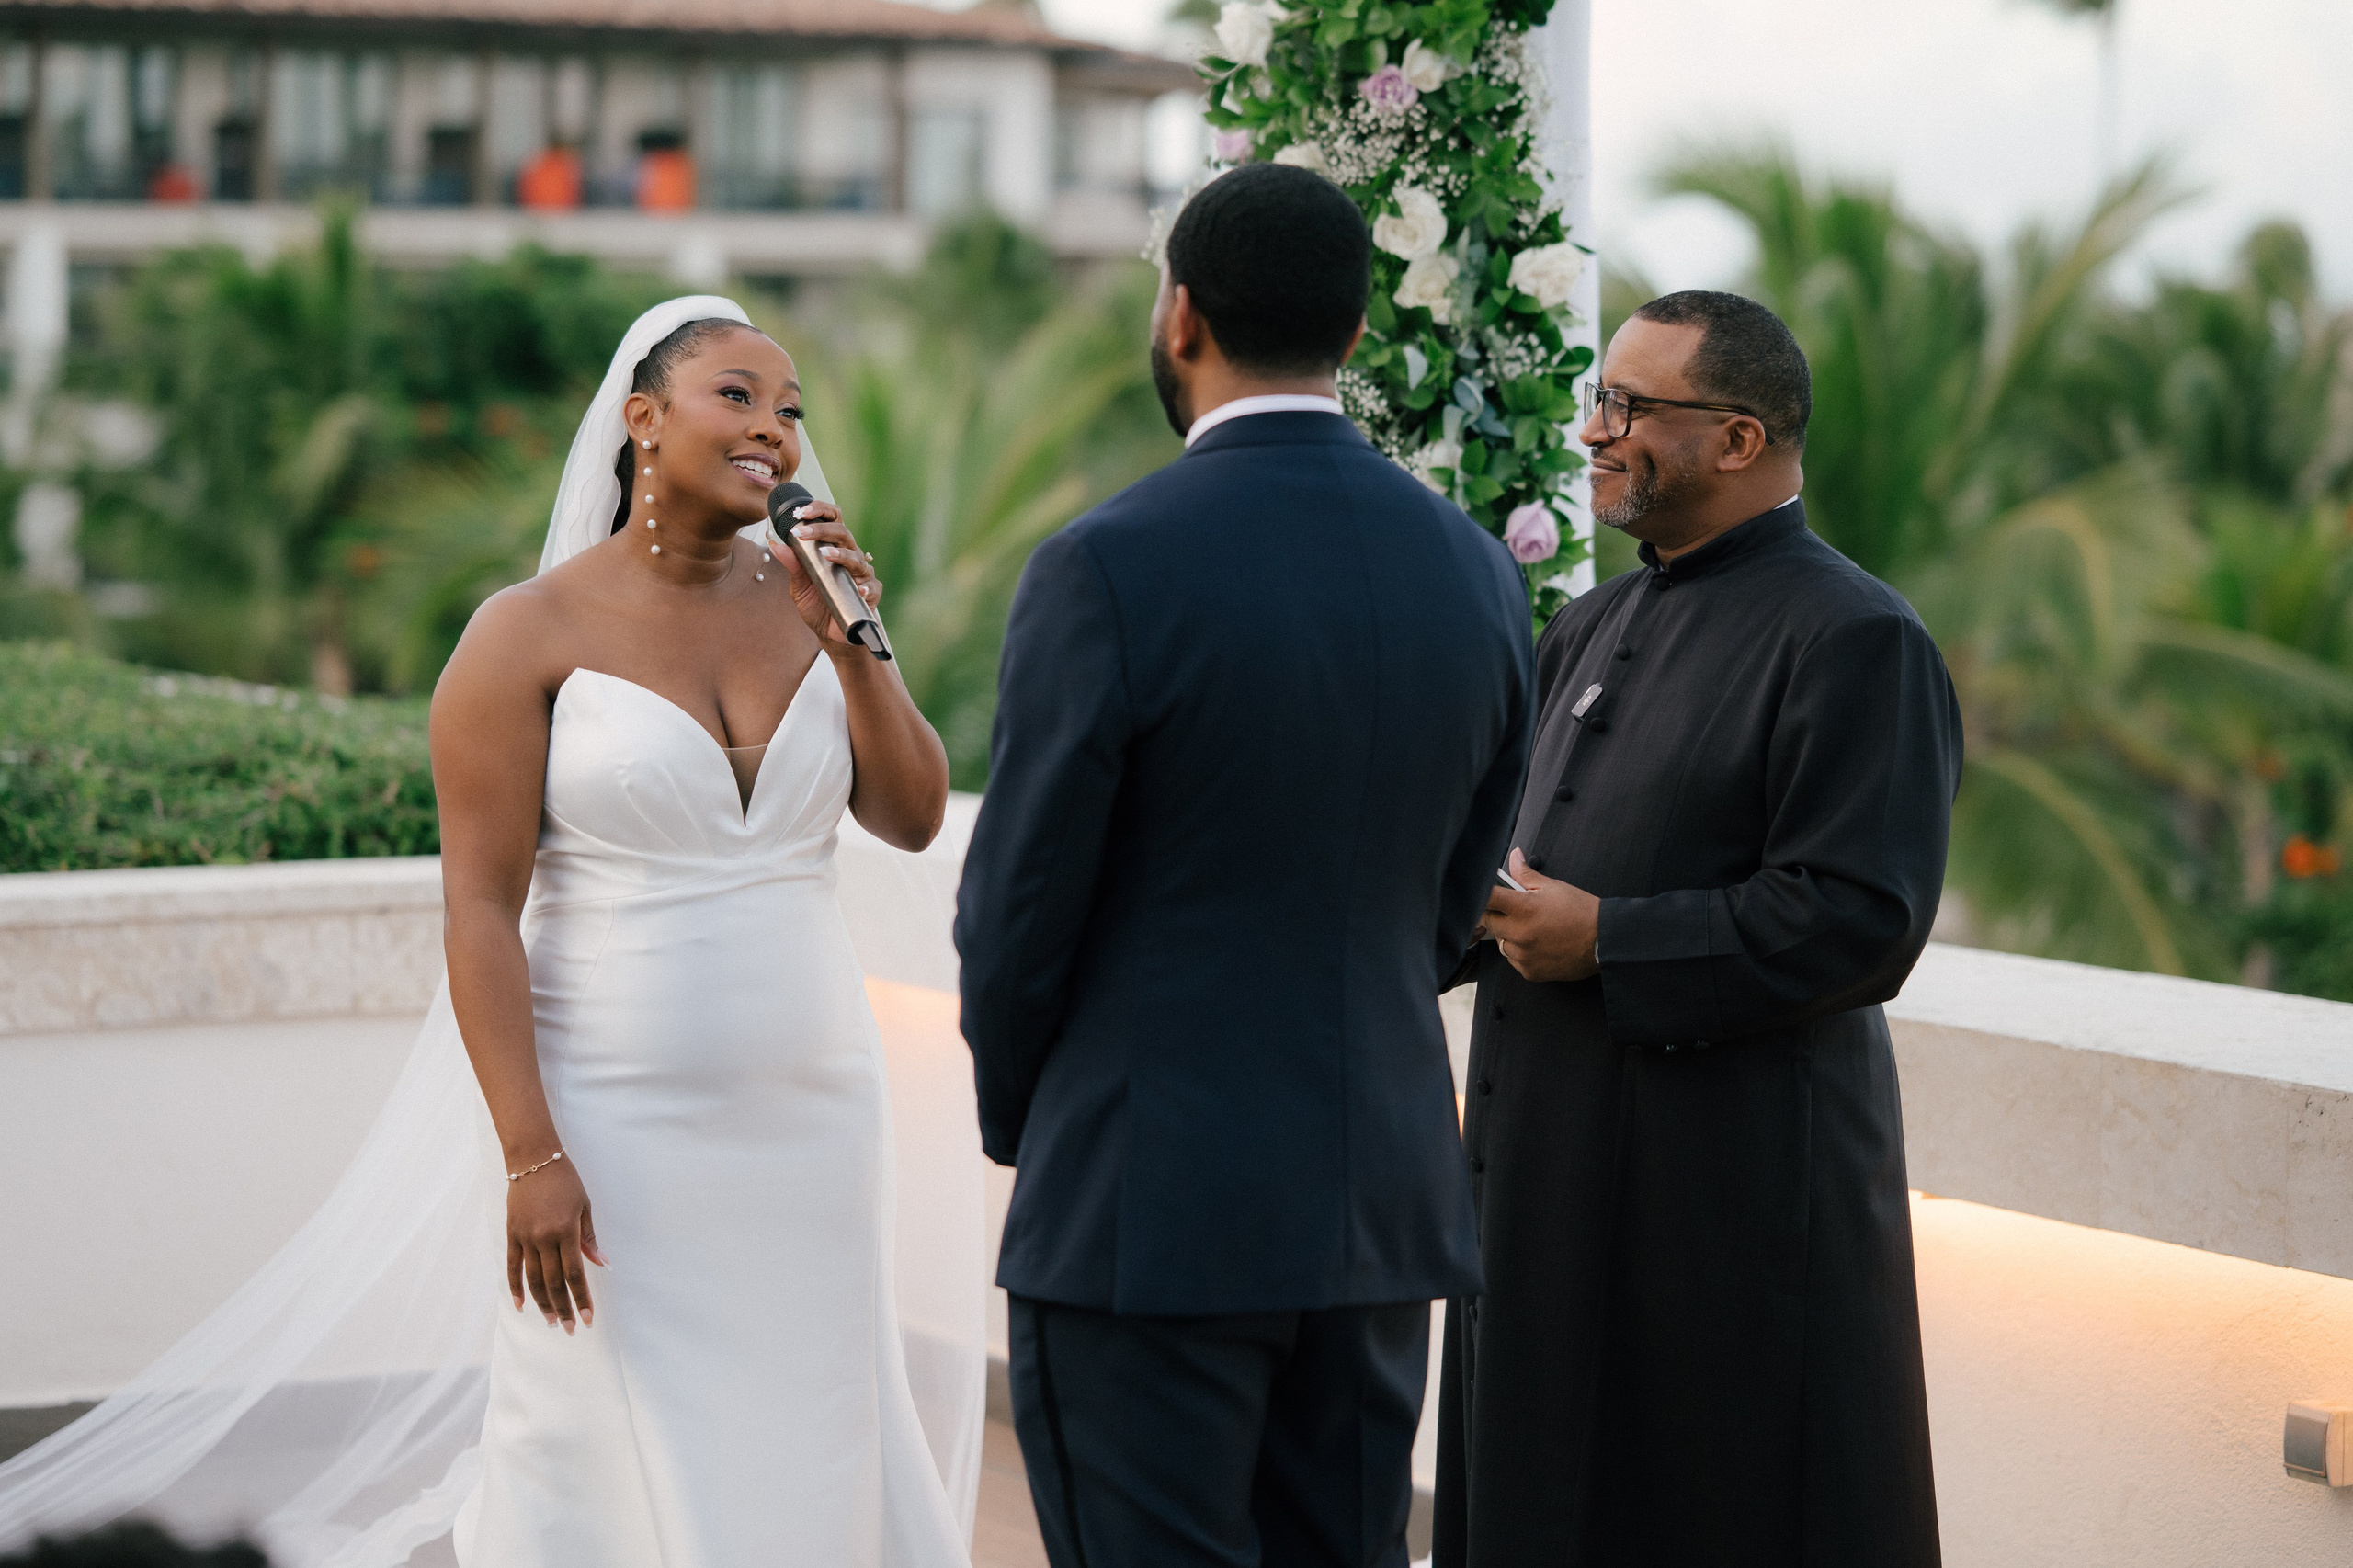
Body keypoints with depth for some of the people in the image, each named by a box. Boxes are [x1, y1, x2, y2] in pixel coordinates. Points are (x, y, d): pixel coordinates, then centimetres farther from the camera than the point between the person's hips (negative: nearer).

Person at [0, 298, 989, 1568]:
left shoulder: (803, 599, 6)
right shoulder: (532, 636, -8)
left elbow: (913, 819, 5)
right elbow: (480, 909, -11)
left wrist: (853, 644, -9)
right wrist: (531, 1158, -17)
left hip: (806, 1119, 4)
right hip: (614, 1122, -4)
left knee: (805, 1455, 9)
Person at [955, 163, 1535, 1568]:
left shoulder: (1109, 571, -15)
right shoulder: (1477, 574, 3)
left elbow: (1021, 905, -9)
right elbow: (1449, 908, 11)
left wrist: (1017, 1123, 9)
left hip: (1148, 1209, -6)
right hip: (1381, 1199, 6)